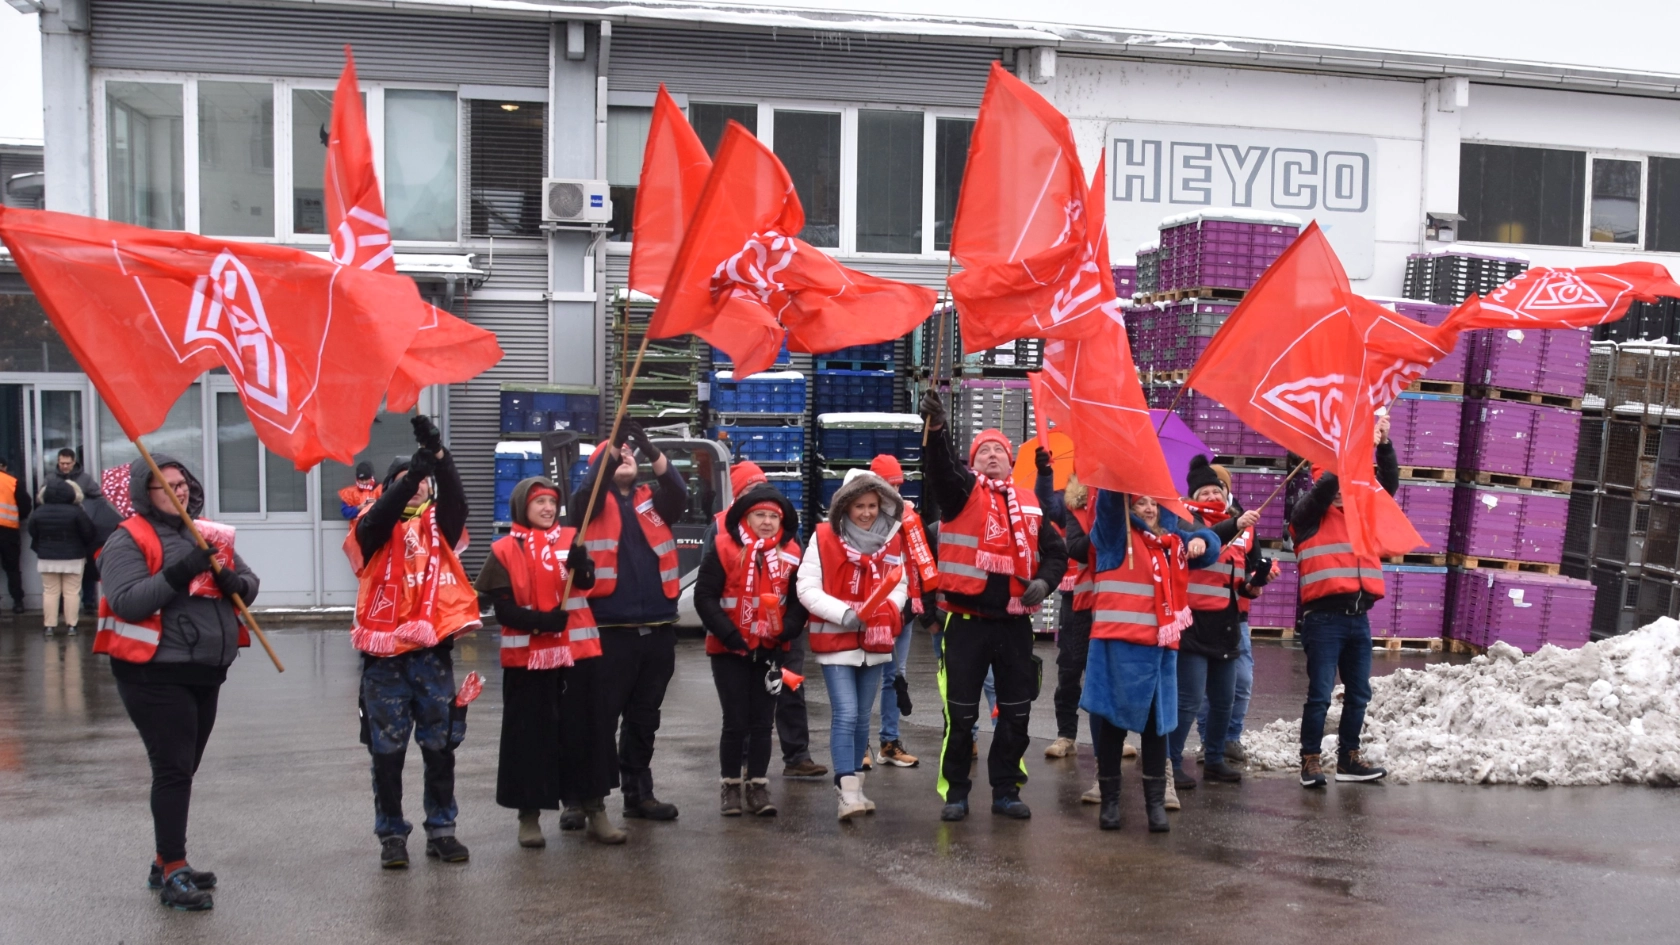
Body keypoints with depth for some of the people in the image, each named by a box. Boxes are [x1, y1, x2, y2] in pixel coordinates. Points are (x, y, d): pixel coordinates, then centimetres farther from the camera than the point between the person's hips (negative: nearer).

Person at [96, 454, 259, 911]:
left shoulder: (208, 532, 14)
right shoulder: (129, 540, -8)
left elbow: (249, 583, 15)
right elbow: (126, 602, -20)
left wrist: (235, 582, -8)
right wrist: (179, 573, -27)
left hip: (206, 674, 7)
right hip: (155, 675, -7)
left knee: (184, 769, 13)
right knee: (173, 770, -9)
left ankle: (166, 863, 24)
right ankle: (173, 873, -4)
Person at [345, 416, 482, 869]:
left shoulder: (439, 523, 8)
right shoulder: (374, 527, 3)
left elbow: (455, 499, -13)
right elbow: (381, 516, -20)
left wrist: (438, 453, -30)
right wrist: (412, 473, -34)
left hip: (433, 650, 2)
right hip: (384, 652, -2)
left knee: (440, 746, 8)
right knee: (388, 749, 5)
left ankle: (441, 829, 19)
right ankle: (391, 833, 15)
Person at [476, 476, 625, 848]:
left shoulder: (571, 538, 6)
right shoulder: (504, 550, 1)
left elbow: (586, 582, -11)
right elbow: (502, 607, -4)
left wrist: (579, 564, -33)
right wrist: (537, 621, -20)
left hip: (578, 650, 2)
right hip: (527, 655, -2)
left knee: (587, 729, 4)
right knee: (530, 735, 3)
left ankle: (595, 810, 11)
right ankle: (529, 815, 13)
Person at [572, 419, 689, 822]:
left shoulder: (652, 499, 13)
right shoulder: (593, 503, 5)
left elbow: (679, 493, -8)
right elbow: (588, 489, -18)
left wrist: (651, 449, -22)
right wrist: (611, 447, -29)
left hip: (658, 628, 4)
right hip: (609, 629, -4)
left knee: (644, 719, 14)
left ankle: (638, 794, 24)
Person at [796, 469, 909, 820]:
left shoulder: (892, 540, 6)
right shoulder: (824, 537, -8)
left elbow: (900, 584, 13)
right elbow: (807, 588, -9)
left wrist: (890, 608, -9)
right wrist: (843, 613, -20)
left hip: (874, 643, 5)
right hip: (836, 641, -4)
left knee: (862, 717, 12)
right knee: (846, 715, -14)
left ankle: (855, 787, 23)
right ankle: (848, 793, -16)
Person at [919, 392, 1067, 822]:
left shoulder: (1028, 503, 12)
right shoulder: (963, 490, -1)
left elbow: (1055, 550, 17)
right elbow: (940, 470, -23)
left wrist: (1044, 580, -5)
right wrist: (936, 430, -42)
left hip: (1014, 623, 4)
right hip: (967, 621, -4)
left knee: (1016, 713, 9)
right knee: (961, 714, 2)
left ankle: (1006, 790, 22)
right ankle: (955, 792, 13)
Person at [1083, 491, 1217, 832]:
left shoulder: (1172, 540, 21)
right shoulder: (1116, 533, 3)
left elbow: (1208, 548, 30)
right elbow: (1110, 498, -12)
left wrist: (1201, 541, 7)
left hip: (1161, 644, 5)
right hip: (1120, 641, -5)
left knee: (1157, 722, 6)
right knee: (1113, 718, 0)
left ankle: (1156, 802, 13)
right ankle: (1109, 800, 9)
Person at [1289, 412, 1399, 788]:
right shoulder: (1309, 515, 0)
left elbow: (1388, 484, 10)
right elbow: (1328, 482, -16)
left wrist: (1384, 445, -2)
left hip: (1359, 617, 6)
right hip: (1325, 617, -6)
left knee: (1359, 693, 11)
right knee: (1320, 694, -5)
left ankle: (1348, 758, 22)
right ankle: (1311, 760, 4)